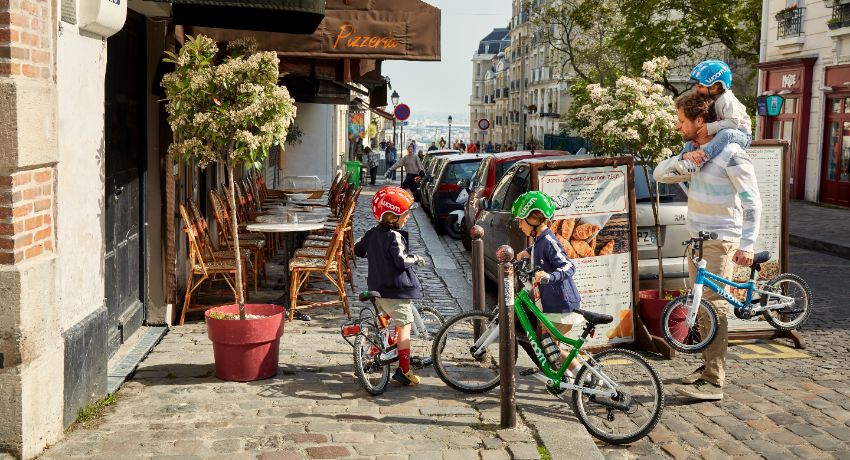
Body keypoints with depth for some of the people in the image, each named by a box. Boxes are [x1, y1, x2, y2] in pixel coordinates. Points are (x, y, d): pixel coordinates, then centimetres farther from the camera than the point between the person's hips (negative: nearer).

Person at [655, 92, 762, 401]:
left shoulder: (731, 155, -17)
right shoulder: (694, 151, 9)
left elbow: (752, 202, -17)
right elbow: (660, 174, 6)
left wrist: (747, 245, -23)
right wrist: (684, 161, -14)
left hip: (720, 242, -8)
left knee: (714, 307, -9)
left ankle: (714, 382, -6)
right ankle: (708, 364, 26)